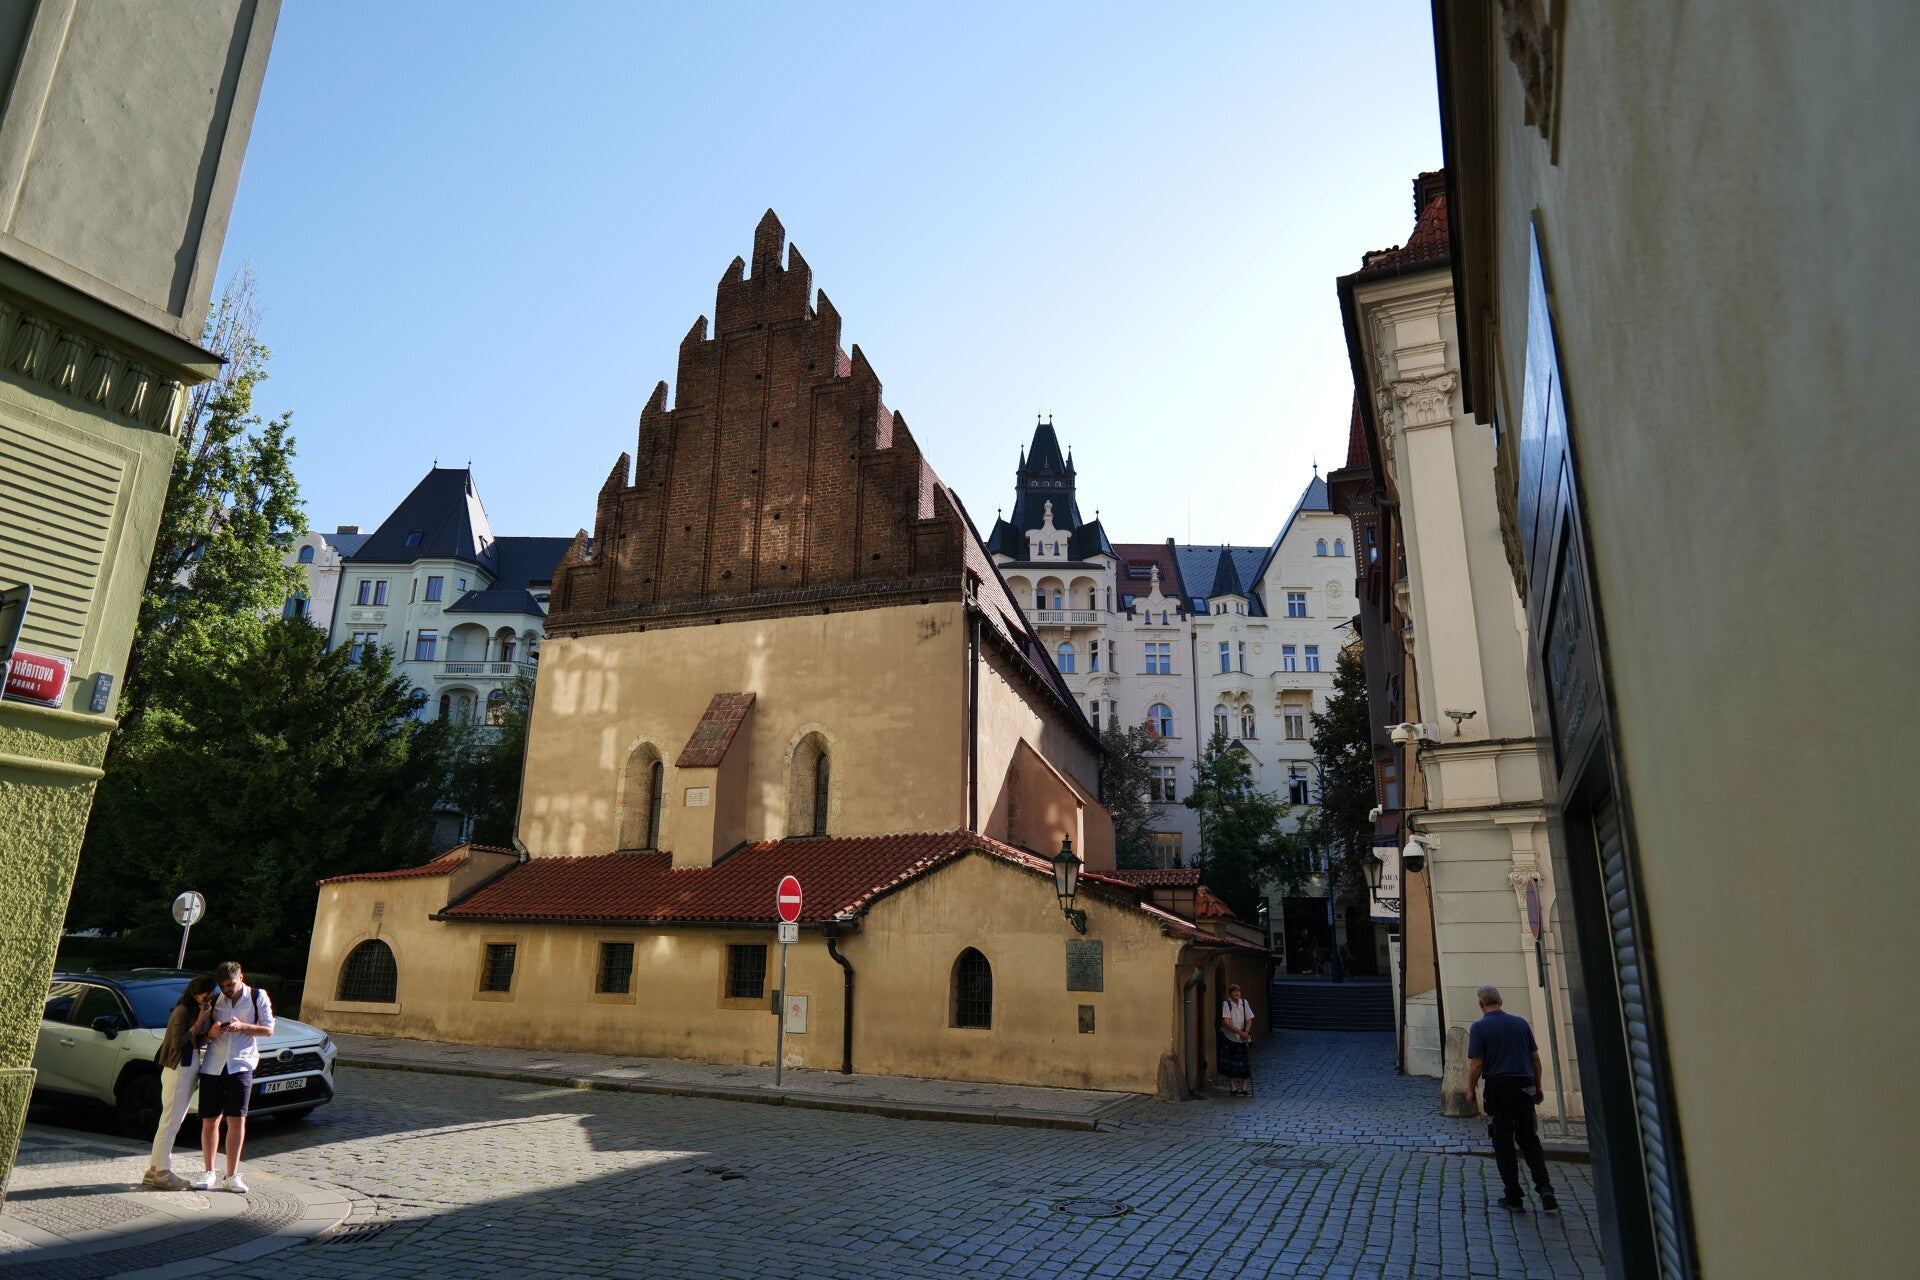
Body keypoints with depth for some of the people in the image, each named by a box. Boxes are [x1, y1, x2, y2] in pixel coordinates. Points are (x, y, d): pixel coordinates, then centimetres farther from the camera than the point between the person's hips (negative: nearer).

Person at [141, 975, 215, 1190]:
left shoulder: (199, 1011, 13)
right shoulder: (182, 1011, -13)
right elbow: (178, 1041, -20)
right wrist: (199, 1022, -20)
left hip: (191, 1069, 9)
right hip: (178, 1069, -9)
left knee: (172, 1123, 13)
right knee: (170, 1122, -4)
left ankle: (154, 1169, 19)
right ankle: (162, 1173, 1)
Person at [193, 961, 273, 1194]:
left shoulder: (257, 997, 3)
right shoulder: (214, 1001, 10)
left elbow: (268, 1029, -1)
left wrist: (242, 1026, -15)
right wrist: (211, 1032, -11)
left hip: (241, 1067, -2)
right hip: (212, 1067, 2)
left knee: (237, 1121, -1)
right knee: (210, 1121, 4)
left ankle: (232, 1176, 7)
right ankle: (209, 1173, 20)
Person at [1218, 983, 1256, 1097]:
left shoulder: (1244, 1002, 1)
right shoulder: (1226, 1004, -12)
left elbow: (1249, 1020, 3)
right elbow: (1226, 1022, -18)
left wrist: (1246, 1032, -14)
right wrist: (1239, 1032, -24)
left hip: (1242, 1038, 3)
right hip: (1229, 1038, -3)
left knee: (1245, 1064, 0)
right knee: (1229, 1065, 1)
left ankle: (1244, 1088, 9)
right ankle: (1233, 1088, 11)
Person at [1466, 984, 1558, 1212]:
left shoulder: (1479, 1027, -6)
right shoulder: (1520, 1023, 6)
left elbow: (1476, 1064, -10)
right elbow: (1535, 1057, 8)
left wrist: (1471, 1089, 3)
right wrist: (1537, 1087, 19)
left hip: (1498, 1087, -4)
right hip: (1524, 1086, 4)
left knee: (1503, 1142, 5)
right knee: (1529, 1139, 15)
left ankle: (1513, 1197, 8)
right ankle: (1544, 1187, 0)